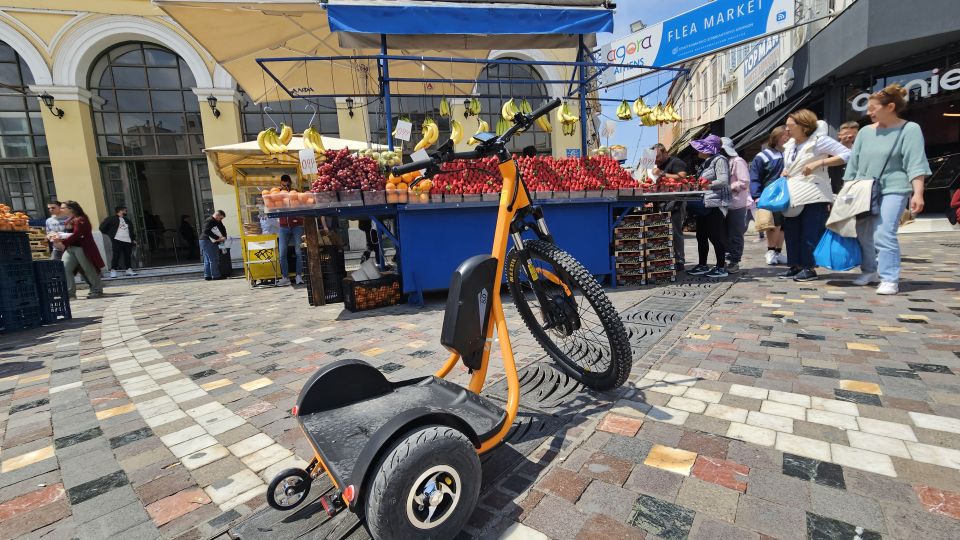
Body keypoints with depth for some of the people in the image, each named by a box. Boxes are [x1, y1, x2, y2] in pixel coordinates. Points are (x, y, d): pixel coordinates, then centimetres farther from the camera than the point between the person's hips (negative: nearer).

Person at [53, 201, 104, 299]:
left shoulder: (80, 219, -12)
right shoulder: (68, 220, 17)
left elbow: (76, 235, -18)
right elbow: (67, 234, 20)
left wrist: (63, 243, -15)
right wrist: (60, 236, 2)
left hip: (81, 248, -9)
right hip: (70, 248, 9)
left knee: (89, 270, -2)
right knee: (64, 269, -1)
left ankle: (97, 291, 8)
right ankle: (70, 292, 2)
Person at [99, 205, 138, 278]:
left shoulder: (127, 220, 22)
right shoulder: (112, 219, 3)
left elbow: (131, 231, 25)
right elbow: (102, 227, 2)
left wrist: (133, 239, 18)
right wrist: (110, 233, 4)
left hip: (127, 241, 5)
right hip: (117, 240, -5)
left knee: (128, 256, 3)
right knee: (116, 255, -9)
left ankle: (129, 270, 7)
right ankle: (113, 271, -5)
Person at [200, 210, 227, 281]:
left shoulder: (218, 222, 16)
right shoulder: (209, 221, -13)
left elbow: (223, 230, 14)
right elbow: (206, 231, -25)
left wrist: (224, 237, -5)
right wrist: (217, 238, -29)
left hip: (213, 242, 10)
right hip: (207, 241, -10)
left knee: (207, 260, 11)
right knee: (214, 259, -11)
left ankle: (207, 276, 15)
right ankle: (216, 275, -9)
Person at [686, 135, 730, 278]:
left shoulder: (719, 160, -7)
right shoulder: (706, 163, 20)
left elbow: (723, 181, -17)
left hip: (715, 205, -9)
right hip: (703, 205, 9)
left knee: (716, 237, -6)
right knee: (701, 236, 11)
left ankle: (721, 268, 2)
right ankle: (702, 266, 20)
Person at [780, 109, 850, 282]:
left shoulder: (818, 140, -7)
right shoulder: (790, 145, 14)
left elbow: (846, 154, -12)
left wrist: (819, 162, -19)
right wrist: (784, 171, 7)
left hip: (813, 196, -7)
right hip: (792, 196, 7)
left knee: (810, 234, -5)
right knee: (791, 233, 8)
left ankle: (809, 268, 3)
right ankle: (795, 266, 17)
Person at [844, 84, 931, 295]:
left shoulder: (909, 129, -3)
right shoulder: (865, 131, 10)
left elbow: (915, 164, -10)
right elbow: (854, 162, 14)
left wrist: (918, 193, -19)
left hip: (893, 190, -5)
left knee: (883, 234, -15)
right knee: (862, 234, 8)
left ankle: (890, 280, -7)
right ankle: (869, 271, 25)